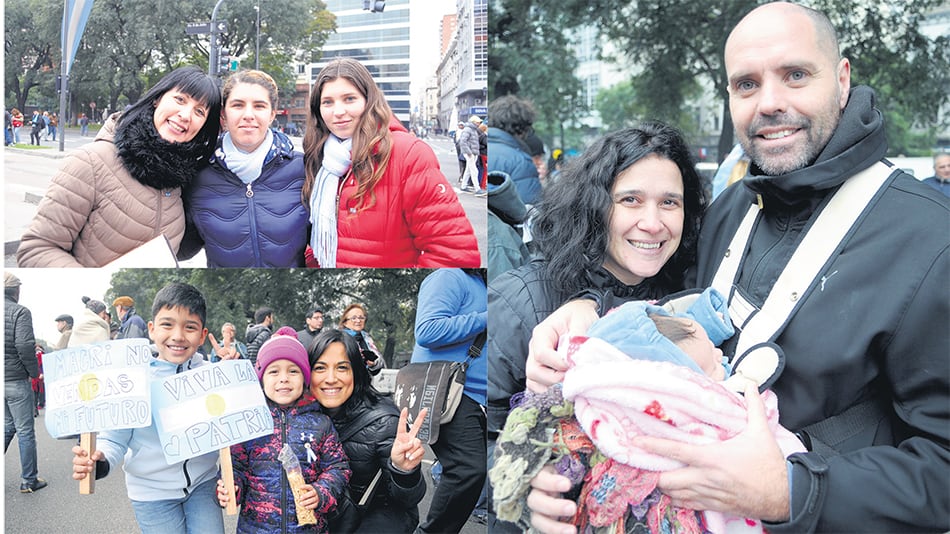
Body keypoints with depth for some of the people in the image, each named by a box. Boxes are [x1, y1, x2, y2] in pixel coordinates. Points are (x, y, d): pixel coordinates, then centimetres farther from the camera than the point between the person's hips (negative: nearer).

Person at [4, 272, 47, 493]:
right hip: (17, 380, -6)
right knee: (25, 431, 4)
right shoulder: (20, 311, -12)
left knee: (7, 426, 20)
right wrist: (35, 372, -8)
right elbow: (24, 346, -21)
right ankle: (29, 481, 11)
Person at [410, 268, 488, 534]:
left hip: (477, 398, 10)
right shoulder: (451, 277, -8)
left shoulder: (480, 285, 21)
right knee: (469, 469, -21)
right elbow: (427, 331, -22)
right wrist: (485, 319, -18)